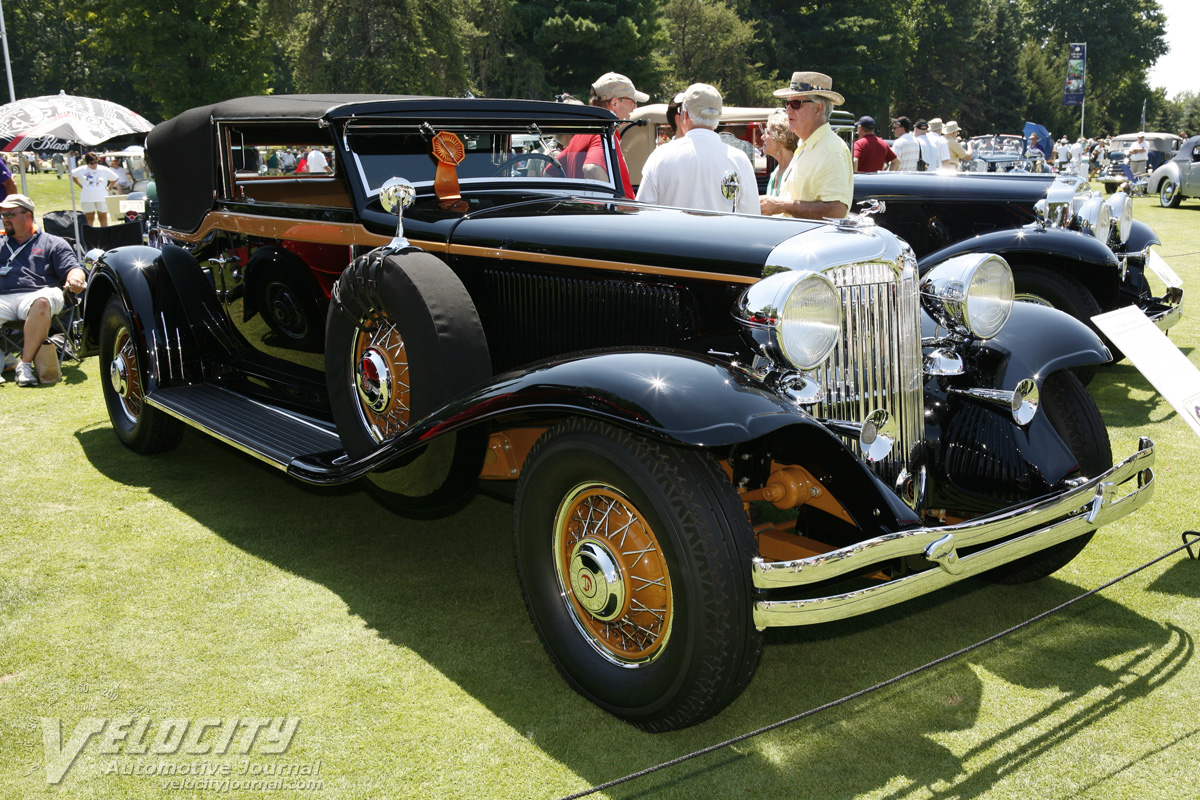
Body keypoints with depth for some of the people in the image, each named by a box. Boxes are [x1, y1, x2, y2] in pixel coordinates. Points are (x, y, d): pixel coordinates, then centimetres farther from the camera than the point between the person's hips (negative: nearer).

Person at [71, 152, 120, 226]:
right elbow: (72, 175, 15)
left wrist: (109, 187, 1)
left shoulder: (104, 170, 0)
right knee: (90, 218, 8)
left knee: (103, 217, 4)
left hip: (102, 198, -1)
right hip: (87, 198, 1)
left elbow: (115, 179, 10)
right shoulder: (82, 170, 1)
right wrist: (80, 185, 8)